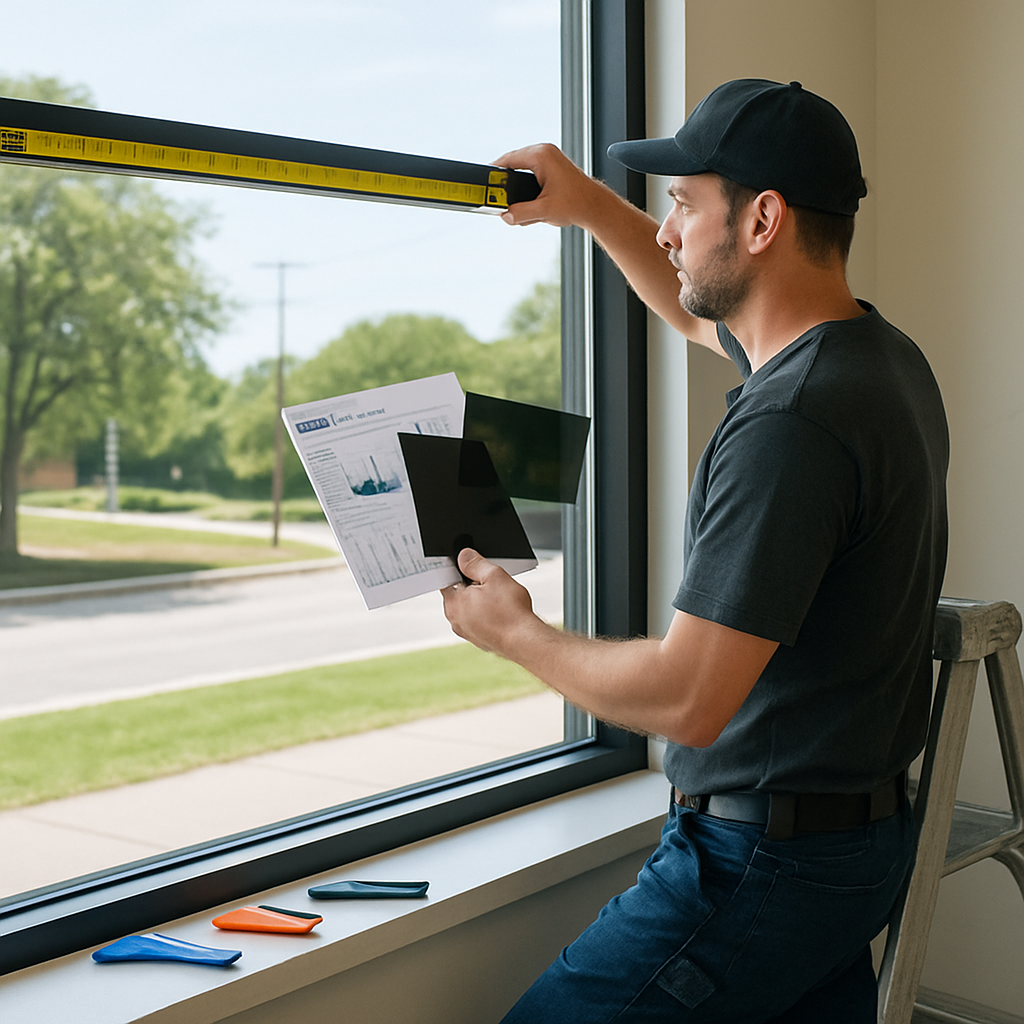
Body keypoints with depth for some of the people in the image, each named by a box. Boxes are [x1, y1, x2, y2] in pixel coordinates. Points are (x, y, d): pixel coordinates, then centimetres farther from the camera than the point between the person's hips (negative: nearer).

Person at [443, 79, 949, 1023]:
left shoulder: (790, 426, -26)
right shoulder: (883, 355, 5)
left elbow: (687, 699, -27)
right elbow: (699, 312, 26)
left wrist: (515, 633, -11)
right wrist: (590, 206, 18)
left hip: (762, 863, -10)